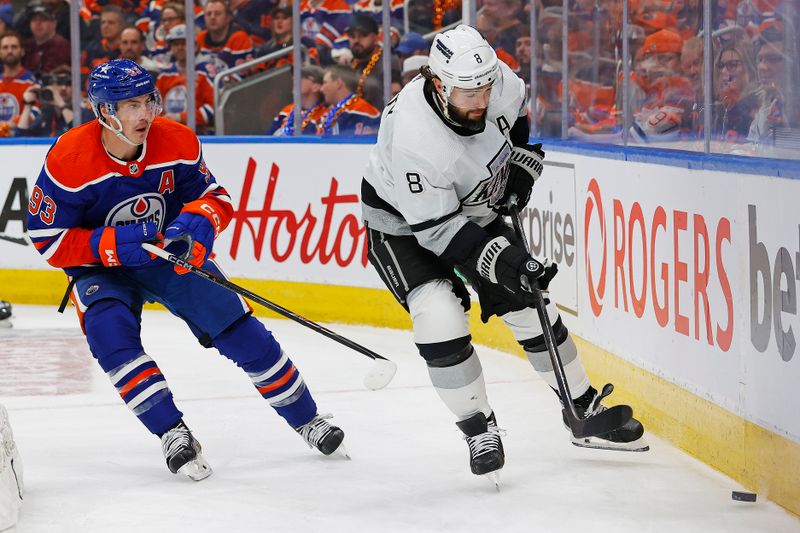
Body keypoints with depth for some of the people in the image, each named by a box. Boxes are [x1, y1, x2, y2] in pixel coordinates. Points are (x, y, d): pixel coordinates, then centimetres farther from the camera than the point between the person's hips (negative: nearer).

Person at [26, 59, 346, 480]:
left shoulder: (178, 142, -15)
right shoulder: (68, 161, -25)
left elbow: (216, 197, -2)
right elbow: (48, 239, -19)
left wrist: (197, 220, -26)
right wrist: (112, 245, -31)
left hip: (171, 254, 2)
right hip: (101, 267, -2)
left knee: (238, 327, -7)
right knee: (111, 334, -31)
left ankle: (306, 419, 8)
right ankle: (172, 433, -23)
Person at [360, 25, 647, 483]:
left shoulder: (496, 82, -22)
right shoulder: (412, 138, -39)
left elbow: (518, 111, 6)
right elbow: (437, 227, -34)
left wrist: (524, 166, -3)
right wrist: (499, 259, -41)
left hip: (476, 210, 6)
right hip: (404, 223, -6)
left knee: (531, 305, 5)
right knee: (440, 317, -25)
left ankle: (587, 412, 20)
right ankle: (480, 429, -8)